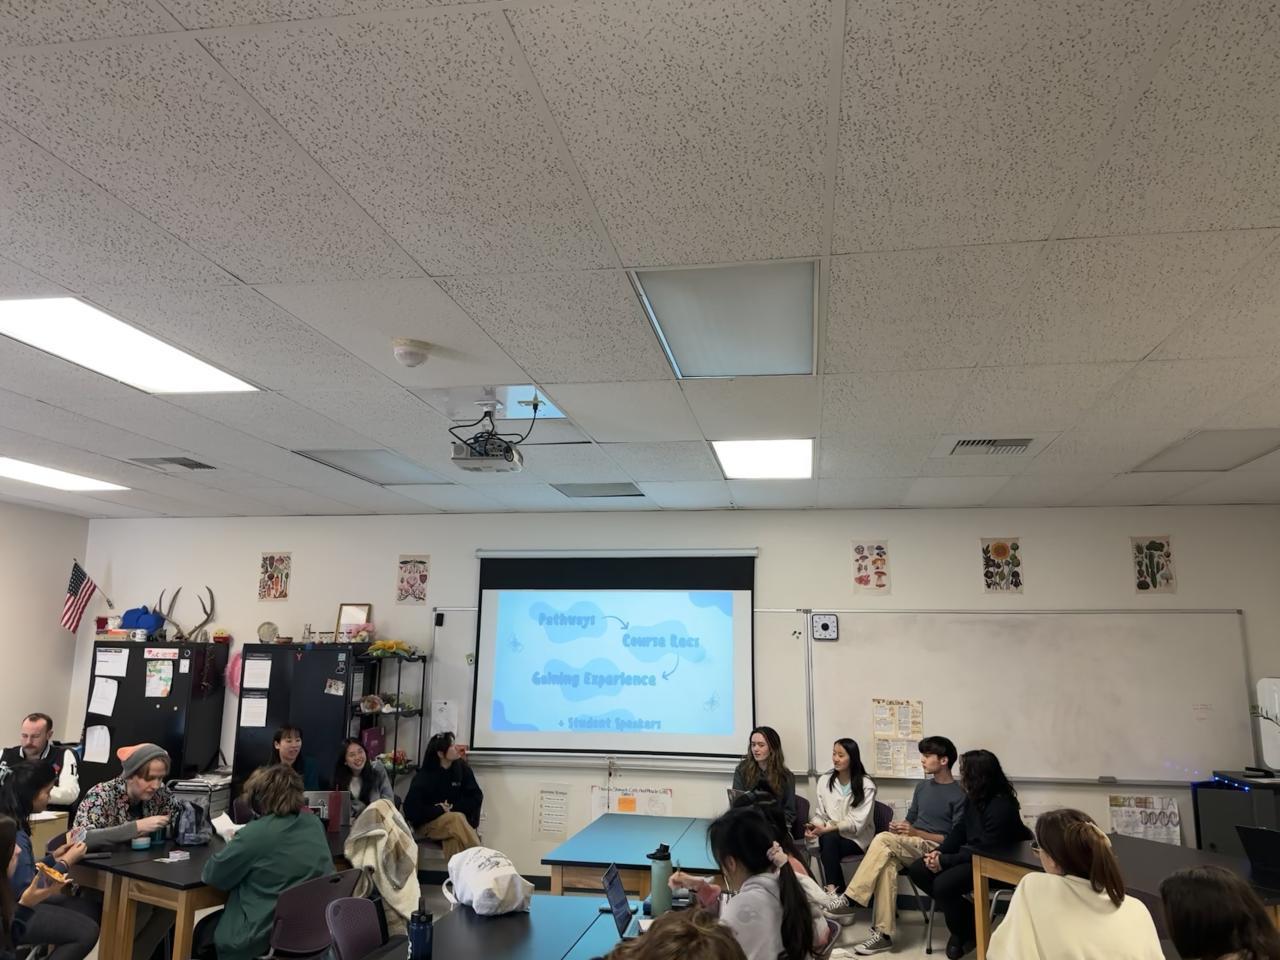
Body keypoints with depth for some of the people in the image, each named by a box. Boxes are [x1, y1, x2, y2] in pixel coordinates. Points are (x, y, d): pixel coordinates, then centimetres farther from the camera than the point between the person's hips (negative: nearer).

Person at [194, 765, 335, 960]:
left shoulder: (255, 834, -22)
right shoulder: (314, 823, -1)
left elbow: (212, 875, -9)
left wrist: (233, 846, 8)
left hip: (266, 936, -6)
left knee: (201, 931, 23)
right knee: (214, 920, 29)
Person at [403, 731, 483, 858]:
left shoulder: (461, 767, 0)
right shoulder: (423, 777, -9)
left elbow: (476, 796, 1)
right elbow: (411, 810, -14)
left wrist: (453, 807, -11)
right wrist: (440, 810, -14)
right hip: (427, 824, -2)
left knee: (455, 839, -35)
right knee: (457, 819, -34)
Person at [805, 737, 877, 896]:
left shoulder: (866, 785, -8)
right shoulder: (824, 781, 7)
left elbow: (857, 822, -14)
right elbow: (820, 814, 8)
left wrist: (827, 829, -23)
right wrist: (813, 827, -15)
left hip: (856, 838, -3)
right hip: (831, 837, 3)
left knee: (829, 839, -34)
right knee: (827, 840, -34)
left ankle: (833, 891, -30)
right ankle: (833, 892, -32)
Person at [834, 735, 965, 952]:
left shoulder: (959, 796, -5)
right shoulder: (922, 786, 17)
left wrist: (916, 832, -17)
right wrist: (900, 827, -3)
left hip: (935, 850, -6)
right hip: (909, 847, 6)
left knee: (883, 839, -30)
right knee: (887, 864, -31)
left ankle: (849, 901, -28)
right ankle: (883, 934, -31)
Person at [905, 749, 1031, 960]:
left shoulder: (1001, 807, -26)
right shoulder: (973, 798, 2)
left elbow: (986, 851, -27)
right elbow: (960, 831, 10)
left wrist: (945, 861, -24)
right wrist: (939, 851, -8)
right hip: (970, 854, 10)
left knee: (943, 884, -27)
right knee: (917, 870, -3)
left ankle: (966, 933, 3)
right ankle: (965, 917, 6)